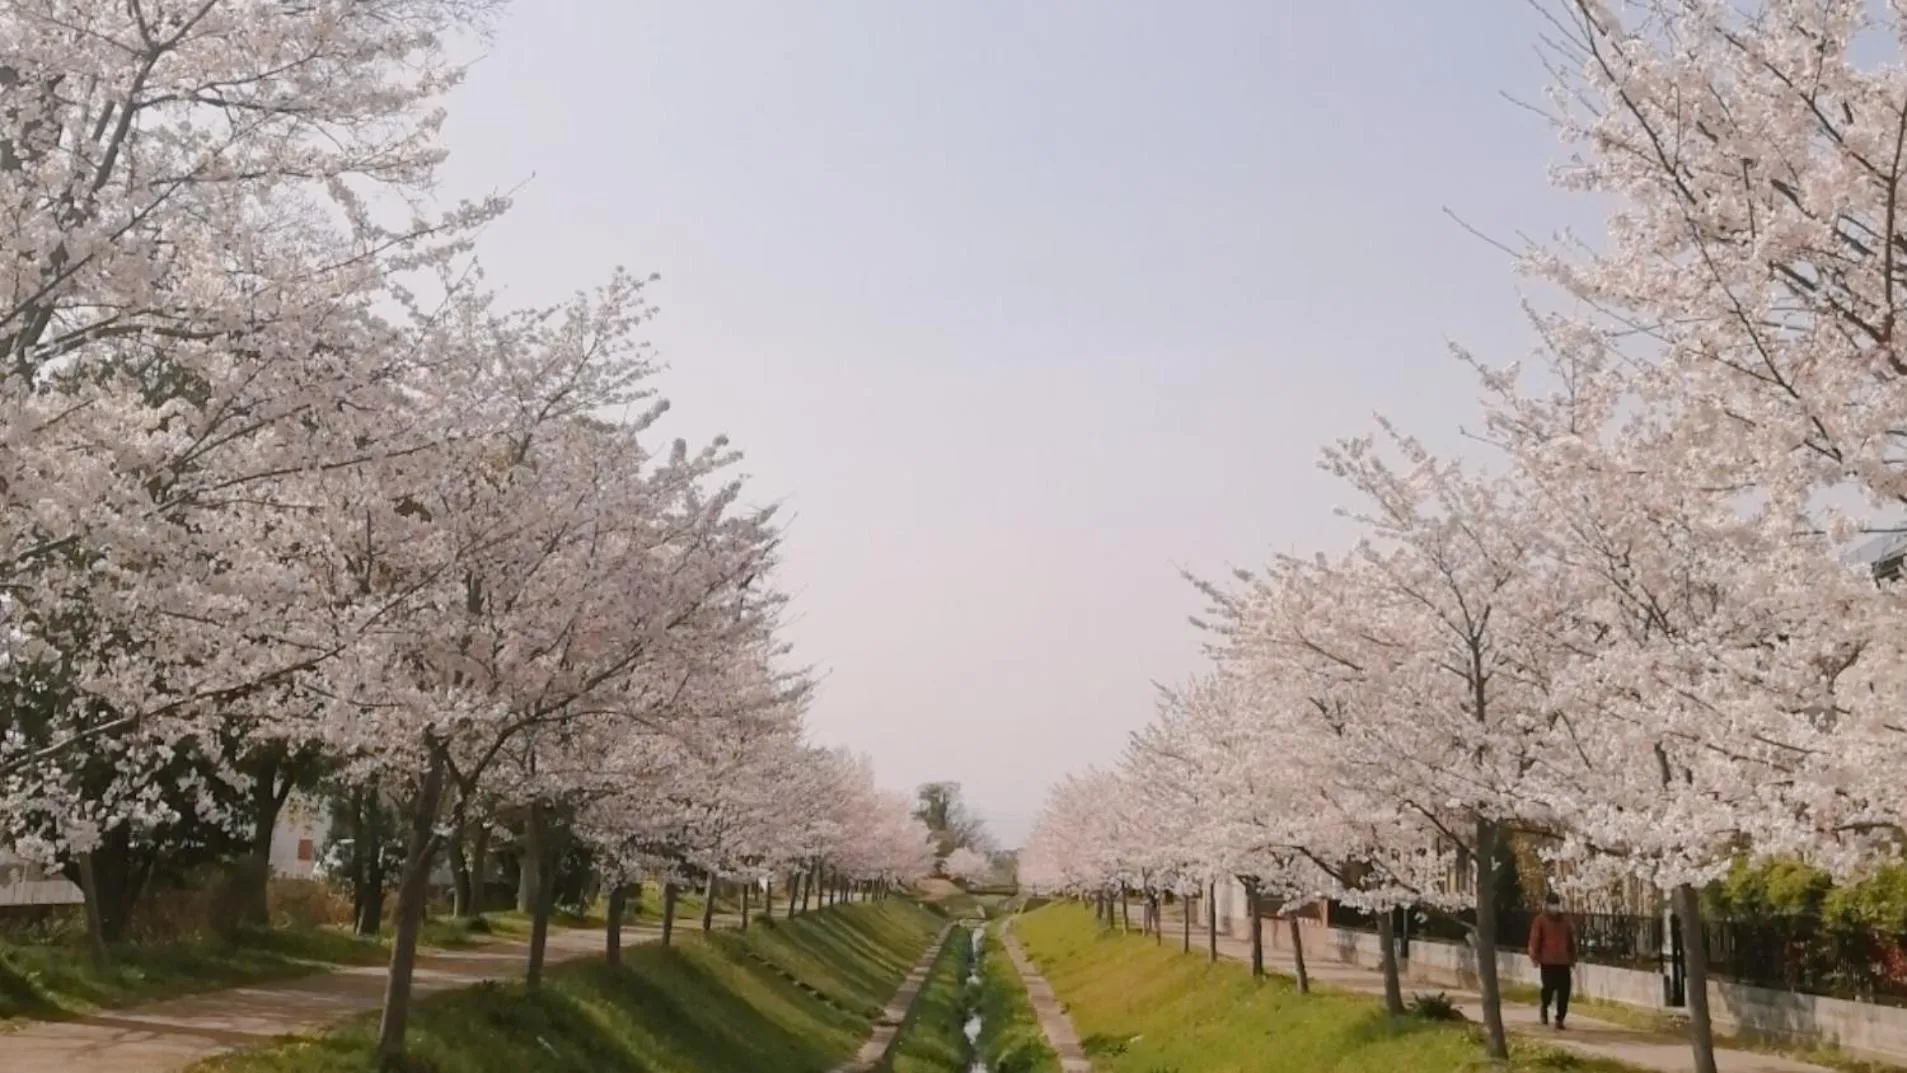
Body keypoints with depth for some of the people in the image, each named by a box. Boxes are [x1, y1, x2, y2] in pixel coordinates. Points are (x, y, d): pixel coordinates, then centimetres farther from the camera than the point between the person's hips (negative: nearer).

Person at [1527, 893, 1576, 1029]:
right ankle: (1545, 1007, 22)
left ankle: (1559, 1019, 8)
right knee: (1549, 987, -9)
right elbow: (1534, 940, -4)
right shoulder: (1541, 921, 1)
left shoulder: (1565, 921, 14)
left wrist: (1572, 959, 18)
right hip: (1547, 961, -4)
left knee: (1564, 991, -2)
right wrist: (1535, 957, -11)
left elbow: (1571, 940, 20)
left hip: (1563, 962, 4)